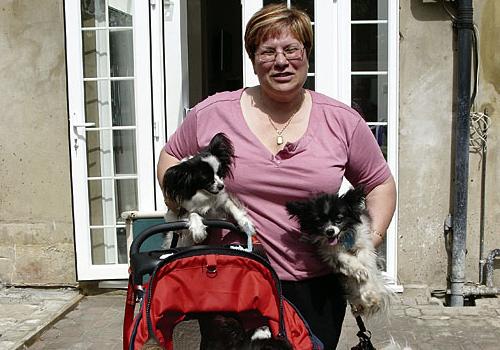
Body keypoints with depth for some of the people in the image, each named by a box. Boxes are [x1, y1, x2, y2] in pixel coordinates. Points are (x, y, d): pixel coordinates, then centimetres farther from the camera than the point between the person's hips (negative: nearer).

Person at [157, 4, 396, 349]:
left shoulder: (342, 121, -2)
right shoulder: (212, 113, -4)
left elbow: (380, 185, 10)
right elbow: (171, 157, 13)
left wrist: (372, 239, -5)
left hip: (315, 287, 1)